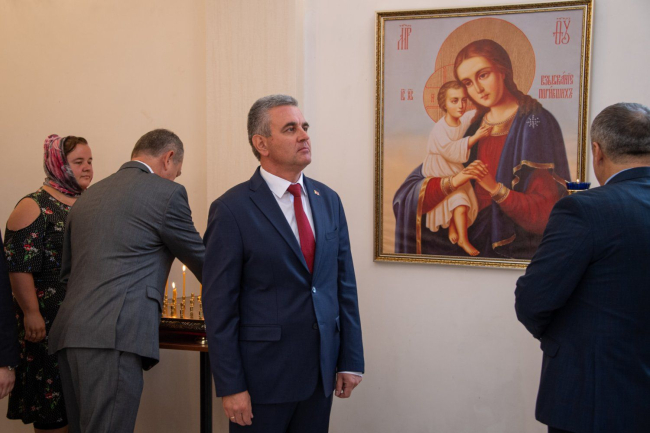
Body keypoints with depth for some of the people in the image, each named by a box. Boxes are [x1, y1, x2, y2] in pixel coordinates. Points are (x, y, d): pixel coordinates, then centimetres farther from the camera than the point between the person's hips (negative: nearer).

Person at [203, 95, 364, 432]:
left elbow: (345, 284, 8)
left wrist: (351, 360, 6)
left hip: (322, 373, 5)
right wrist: (230, 386, -11)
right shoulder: (231, 210, -10)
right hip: (263, 377, -4)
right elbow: (219, 306, -10)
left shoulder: (328, 201, 6)